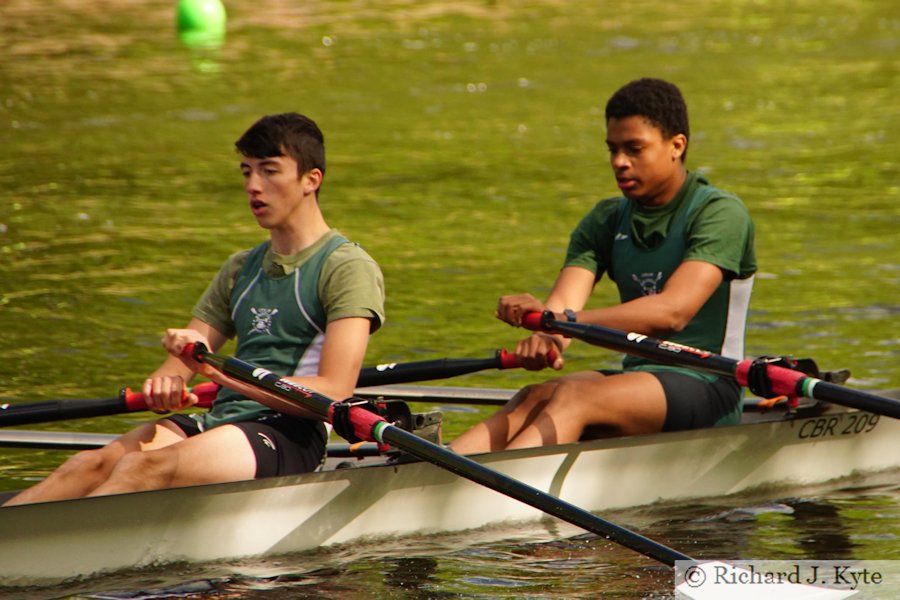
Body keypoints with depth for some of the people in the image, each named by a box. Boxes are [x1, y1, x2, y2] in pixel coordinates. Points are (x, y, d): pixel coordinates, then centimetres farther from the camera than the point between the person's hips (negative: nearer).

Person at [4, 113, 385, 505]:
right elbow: (178, 366, 17)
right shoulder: (241, 269, 23)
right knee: (94, 465, -21)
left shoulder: (348, 268, 0)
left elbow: (334, 392, -13)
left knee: (148, 467, -32)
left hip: (290, 437, -7)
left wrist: (221, 372, -21)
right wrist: (165, 384, -10)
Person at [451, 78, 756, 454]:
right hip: (637, 375, 6)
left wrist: (563, 320, -34)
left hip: (708, 390, -6)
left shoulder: (720, 214, -8)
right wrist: (543, 337, -31)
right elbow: (563, 303, -5)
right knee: (536, 398, -24)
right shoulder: (606, 222, 12)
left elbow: (673, 312, -24)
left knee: (574, 397, -31)